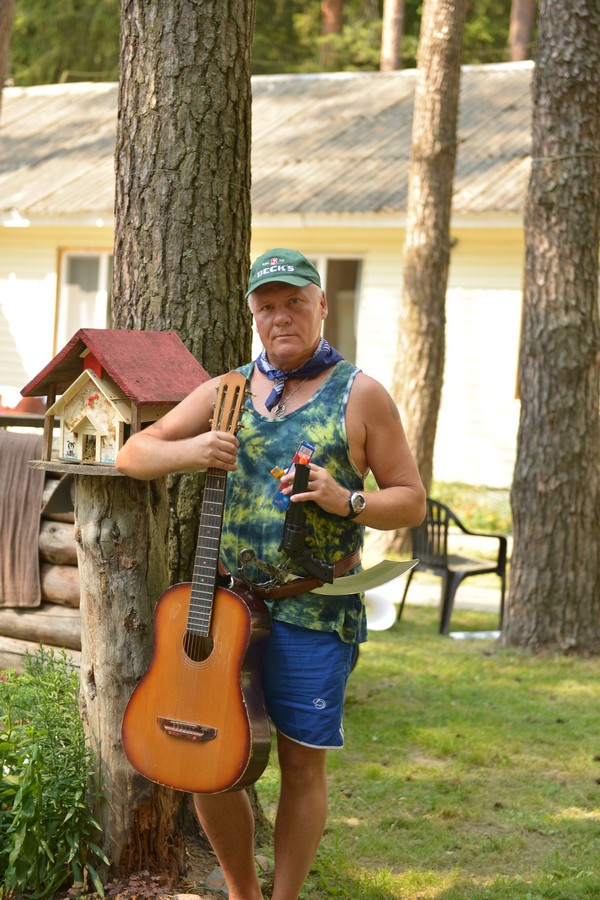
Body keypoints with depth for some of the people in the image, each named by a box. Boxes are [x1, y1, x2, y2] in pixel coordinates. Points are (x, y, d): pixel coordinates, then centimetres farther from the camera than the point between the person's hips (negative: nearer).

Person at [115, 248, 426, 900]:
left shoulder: (359, 395, 1)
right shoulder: (225, 392, 10)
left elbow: (411, 501, 2)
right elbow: (132, 455, 10)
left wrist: (347, 502, -17)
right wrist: (188, 452, -11)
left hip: (314, 610, -3)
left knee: (301, 764, 2)